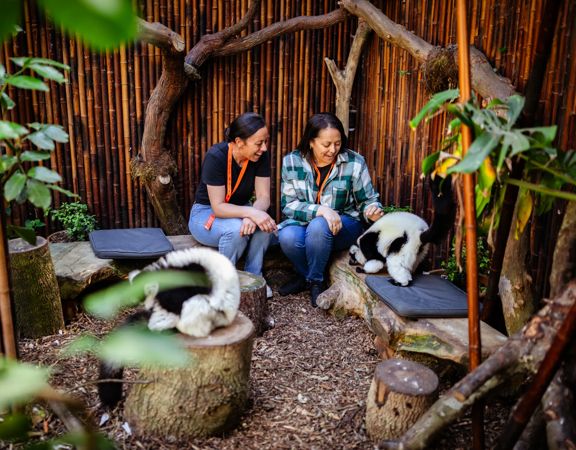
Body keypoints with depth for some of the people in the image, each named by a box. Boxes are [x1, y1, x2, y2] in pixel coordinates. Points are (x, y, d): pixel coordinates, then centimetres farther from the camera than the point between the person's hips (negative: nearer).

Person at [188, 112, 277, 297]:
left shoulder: (261, 156, -15)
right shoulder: (216, 157, -29)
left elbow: (263, 197, -16)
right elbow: (218, 207, -30)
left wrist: (251, 216, -38)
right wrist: (252, 212, -44)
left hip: (238, 211, 4)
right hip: (206, 214, -4)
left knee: (264, 223, -28)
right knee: (235, 229, -36)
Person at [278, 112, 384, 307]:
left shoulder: (354, 163, -11)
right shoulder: (292, 161, -8)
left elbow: (368, 199, 0)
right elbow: (288, 204, -11)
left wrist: (372, 210, -25)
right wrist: (321, 210, -27)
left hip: (344, 225, -1)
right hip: (305, 221, 2)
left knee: (318, 226, -35)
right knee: (288, 237, -32)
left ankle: (315, 281, -8)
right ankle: (304, 275, 3)